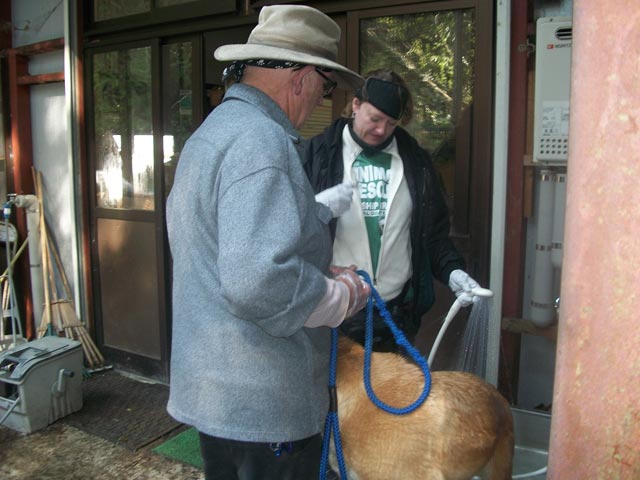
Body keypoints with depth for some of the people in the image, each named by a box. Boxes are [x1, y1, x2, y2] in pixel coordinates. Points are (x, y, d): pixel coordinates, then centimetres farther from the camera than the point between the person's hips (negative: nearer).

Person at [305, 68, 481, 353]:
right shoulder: (319, 153, -2)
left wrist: (452, 270, -4)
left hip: (398, 310, 3)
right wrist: (318, 208, -21)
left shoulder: (415, 160, 7)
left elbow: (434, 230, 11)